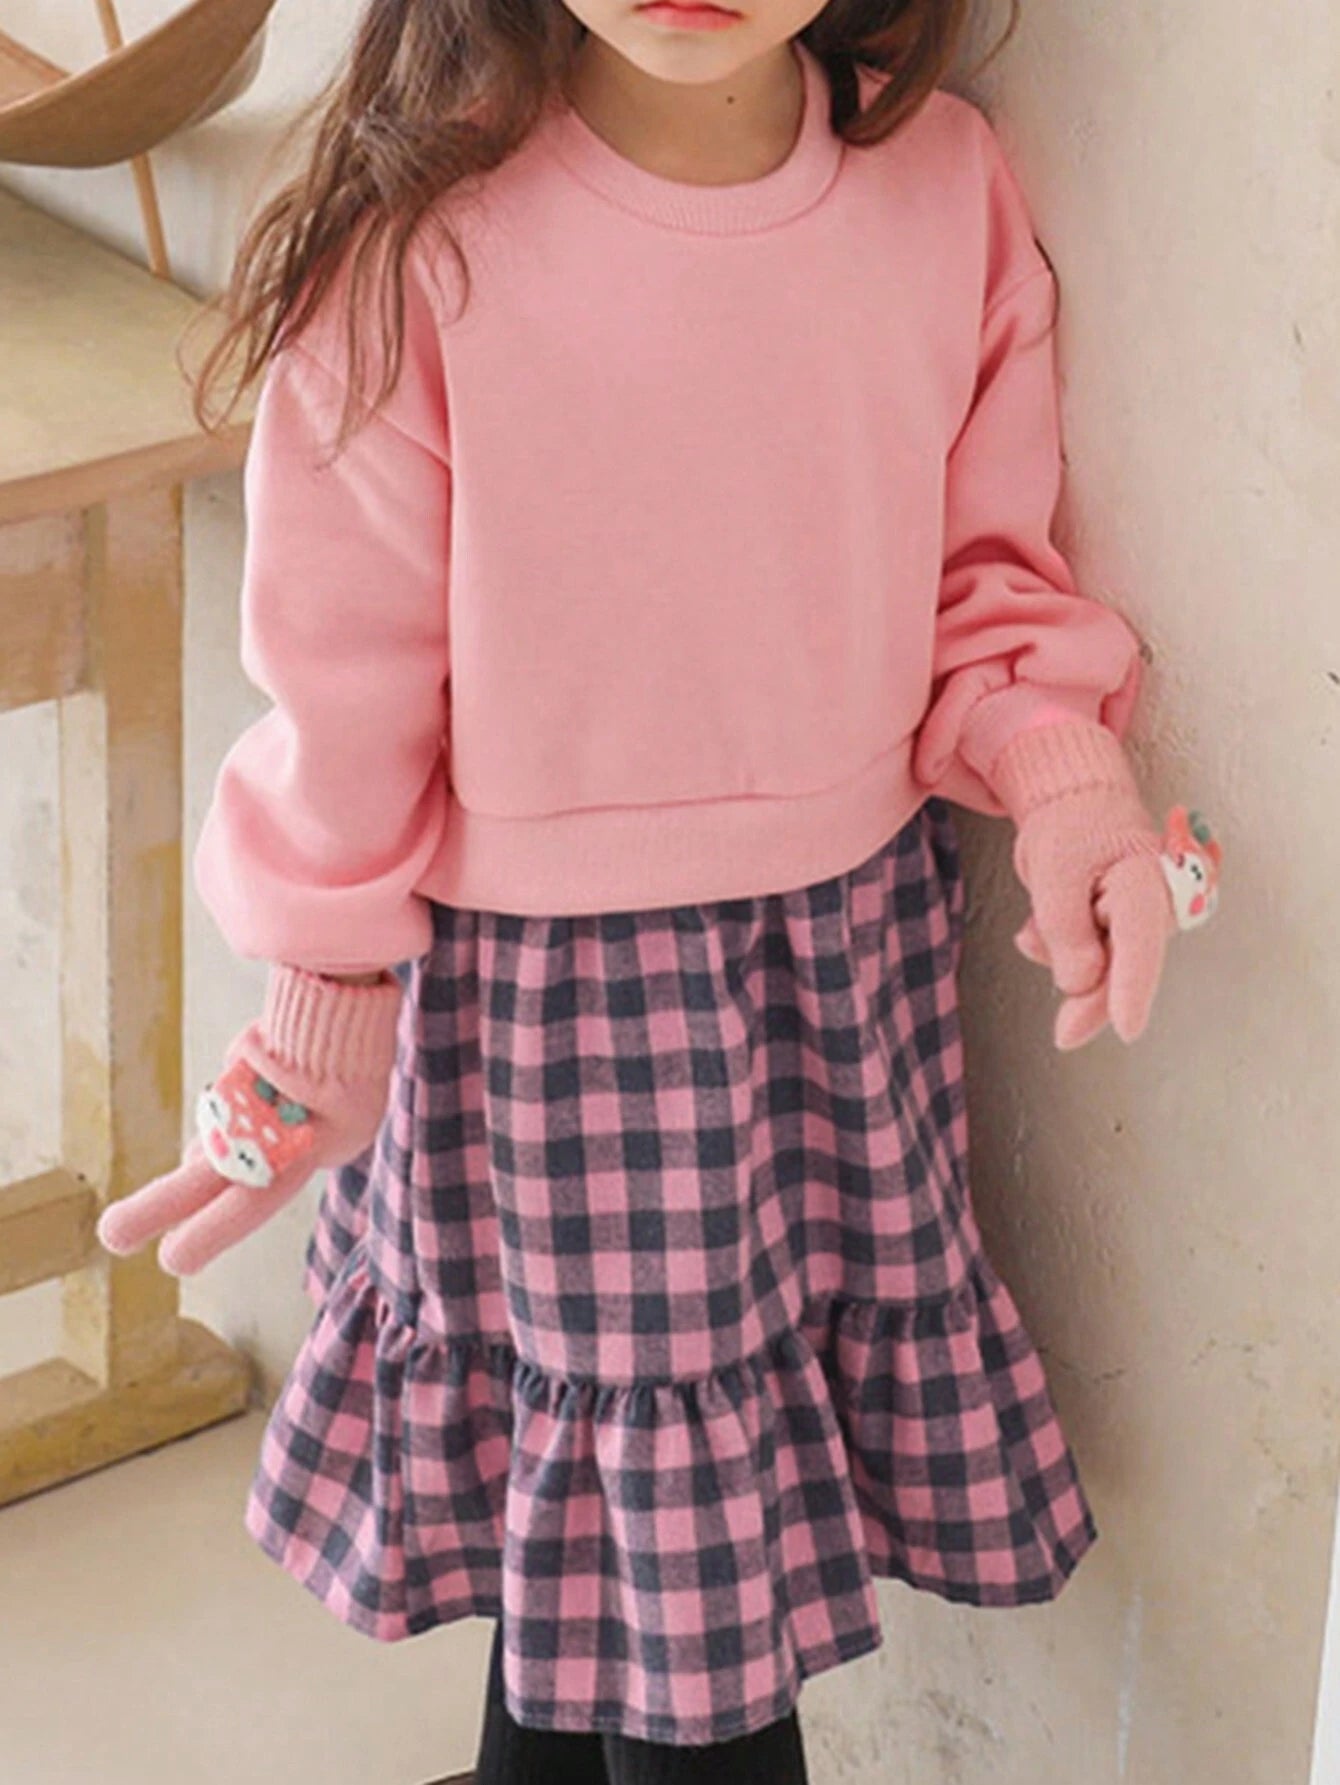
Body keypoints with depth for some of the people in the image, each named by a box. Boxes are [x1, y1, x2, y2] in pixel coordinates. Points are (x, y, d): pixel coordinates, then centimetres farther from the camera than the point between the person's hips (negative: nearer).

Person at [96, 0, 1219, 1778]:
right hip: (544, 988, -3)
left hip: (857, 947, 4)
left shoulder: (952, 188, -7)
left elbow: (986, 574, 5)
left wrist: (1062, 775, -14)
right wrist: (326, 1019, -1)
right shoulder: (426, 241, -19)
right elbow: (347, 678, -9)